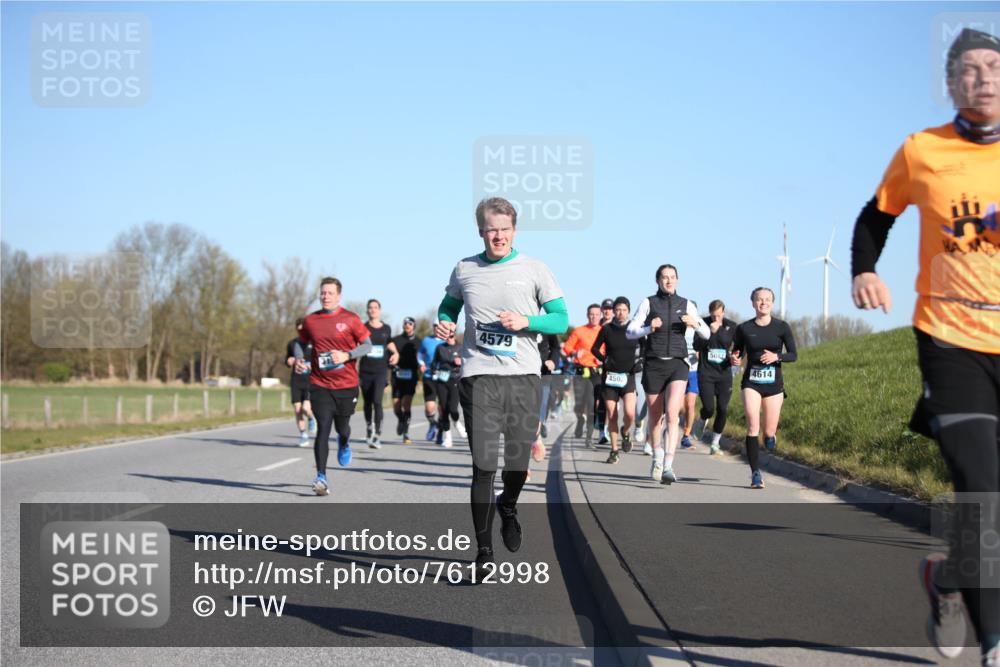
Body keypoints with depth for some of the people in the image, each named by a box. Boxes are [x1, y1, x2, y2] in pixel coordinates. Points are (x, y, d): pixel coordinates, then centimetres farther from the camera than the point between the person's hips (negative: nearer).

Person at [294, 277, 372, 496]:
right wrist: (299, 358, -1)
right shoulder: (310, 320, 5)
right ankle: (321, 478, -12)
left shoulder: (350, 319, -3)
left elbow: (367, 344, -2)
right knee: (323, 429, -11)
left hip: (346, 385, 0)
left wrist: (347, 355, -18)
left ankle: (344, 444, 53)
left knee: (342, 427, 13)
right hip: (320, 385, 0)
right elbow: (301, 343, 20)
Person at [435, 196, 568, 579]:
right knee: (483, 465, -6)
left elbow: (561, 319, 3)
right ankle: (484, 551, 2)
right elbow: (449, 305, 26)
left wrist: (526, 321, -14)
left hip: (522, 376, 0)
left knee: (518, 462, 3)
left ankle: (508, 508, 39)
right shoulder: (464, 271, 8)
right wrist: (443, 323, 3)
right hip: (478, 377, 0)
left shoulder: (535, 271, 3)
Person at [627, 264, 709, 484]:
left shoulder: (686, 305, 7)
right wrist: (649, 329, -21)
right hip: (654, 364, 0)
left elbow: (706, 334, 8)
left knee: (672, 415, -18)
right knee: (655, 417, 11)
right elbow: (630, 332, -2)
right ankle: (657, 457, 37)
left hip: (678, 364, 0)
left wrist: (696, 324, -13)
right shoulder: (648, 303, 2)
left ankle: (668, 466, -22)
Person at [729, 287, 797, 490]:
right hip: (751, 382, -1)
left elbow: (793, 355, -1)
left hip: (774, 383, 1)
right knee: (753, 426, -17)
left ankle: (771, 435, 43)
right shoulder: (744, 328, 0)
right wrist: (734, 359, -12)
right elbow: (736, 353, 11)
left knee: (769, 432, 3)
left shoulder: (782, 327, -1)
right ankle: (756, 474, -12)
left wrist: (777, 356, -20)